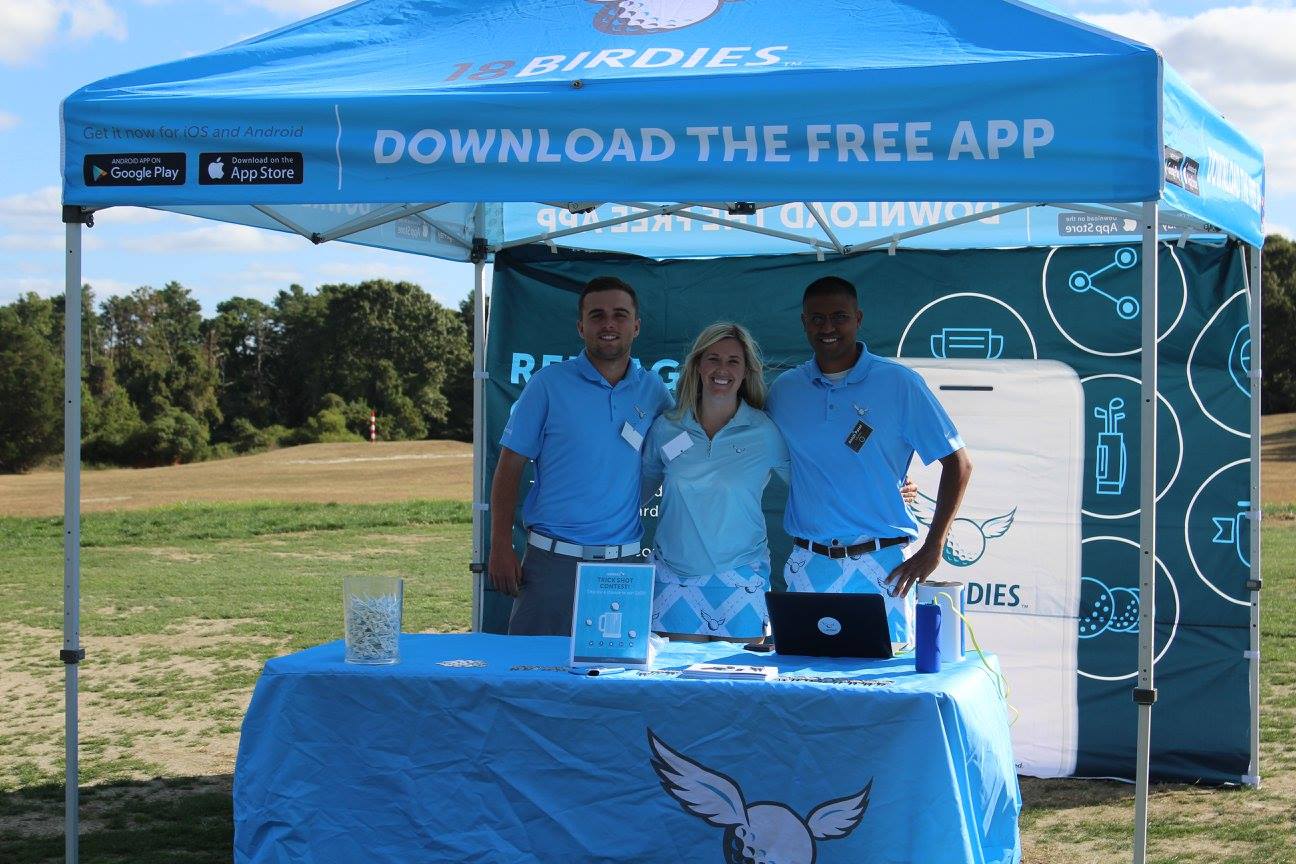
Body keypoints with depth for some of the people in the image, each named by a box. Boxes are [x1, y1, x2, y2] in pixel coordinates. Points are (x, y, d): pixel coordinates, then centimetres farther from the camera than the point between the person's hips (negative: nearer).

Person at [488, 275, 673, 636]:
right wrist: (501, 549, -6)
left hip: (625, 564, 2)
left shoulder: (653, 390, 8)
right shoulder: (548, 384, 0)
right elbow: (510, 468, 1)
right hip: (553, 561, -2)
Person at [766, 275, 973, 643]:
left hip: (879, 567, -3)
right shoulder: (782, 390, 8)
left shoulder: (899, 384, -2)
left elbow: (958, 463, 0)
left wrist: (932, 550, -6)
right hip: (807, 566, 3)